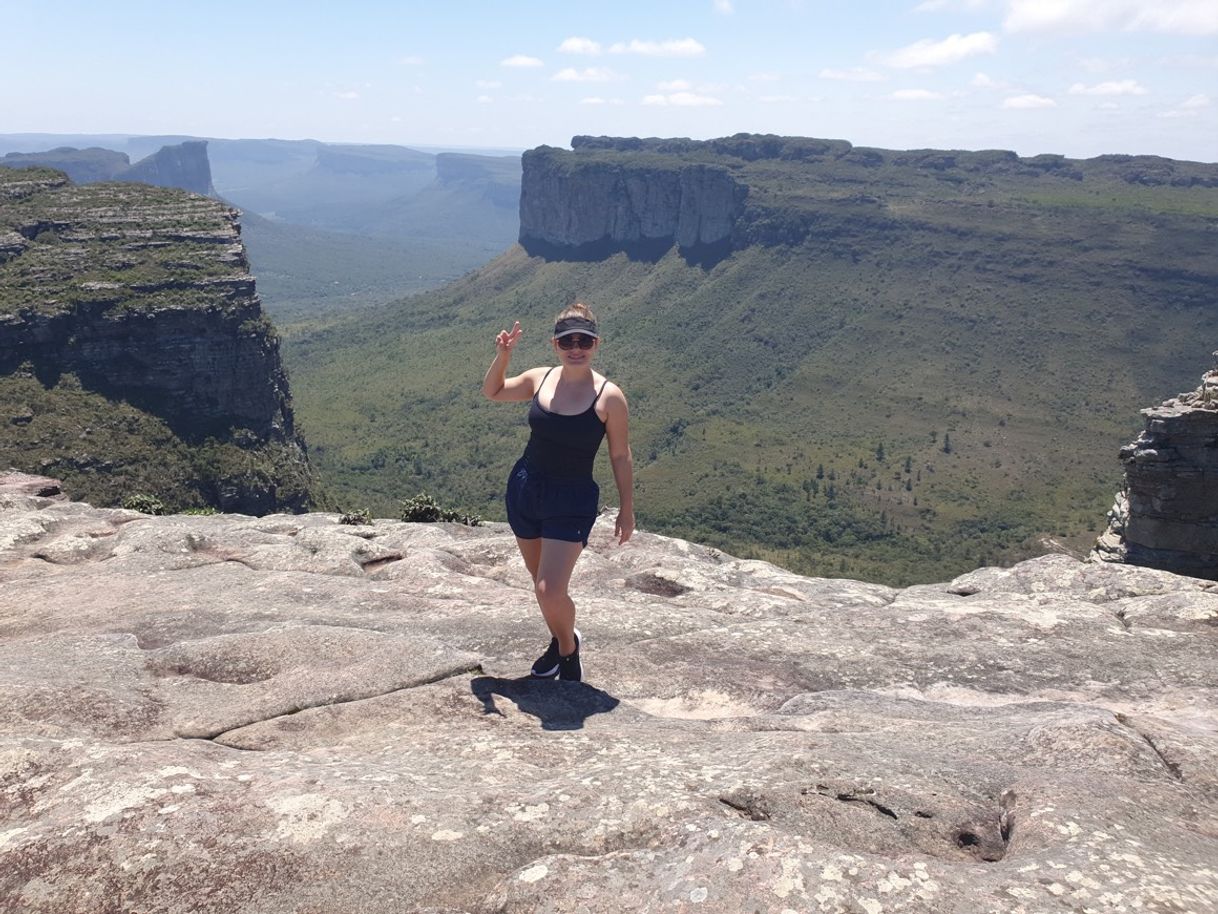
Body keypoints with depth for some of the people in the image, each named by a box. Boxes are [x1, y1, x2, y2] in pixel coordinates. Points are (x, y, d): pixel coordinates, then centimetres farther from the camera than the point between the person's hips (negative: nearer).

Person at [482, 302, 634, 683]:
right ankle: (560, 644, 44)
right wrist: (503, 355, -1)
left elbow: (620, 456, -5)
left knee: (550, 592, -13)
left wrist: (627, 509, -2)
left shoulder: (609, 396, -14)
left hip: (572, 500, -5)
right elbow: (493, 392, 16)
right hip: (524, 488, 5)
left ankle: (567, 648, 19)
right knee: (542, 582, 18)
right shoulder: (540, 379, -2)